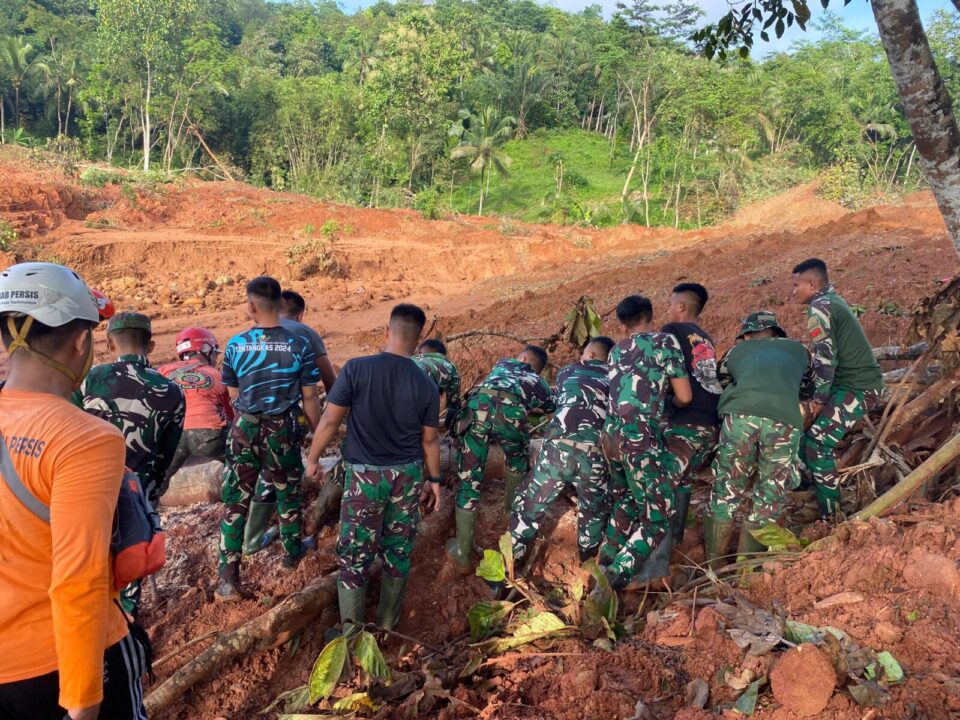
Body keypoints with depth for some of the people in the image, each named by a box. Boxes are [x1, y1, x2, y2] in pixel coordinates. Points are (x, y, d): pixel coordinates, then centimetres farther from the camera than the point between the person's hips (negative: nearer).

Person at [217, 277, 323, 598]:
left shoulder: (235, 345, -6)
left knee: (235, 501, 8)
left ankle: (228, 579, 8)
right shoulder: (300, 345, -10)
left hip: (244, 428, 1)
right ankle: (292, 553, 39)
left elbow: (233, 394, 3)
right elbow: (309, 396, -6)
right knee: (288, 495, 19)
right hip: (283, 429, 0)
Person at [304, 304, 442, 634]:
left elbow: (330, 420, -10)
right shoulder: (426, 385, -6)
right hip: (408, 475, 3)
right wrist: (434, 480, 16)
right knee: (398, 552, 15)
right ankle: (388, 626, 29)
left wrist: (313, 459, 6)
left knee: (354, 554, 9)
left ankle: (351, 631, 13)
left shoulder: (356, 369, -13)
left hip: (366, 475, -2)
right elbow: (430, 439, 2)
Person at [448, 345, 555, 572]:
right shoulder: (539, 383, 35)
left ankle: (462, 554, 11)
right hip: (512, 411, 0)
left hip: (480, 404, 1)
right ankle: (513, 507, 51)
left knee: (468, 478, 7)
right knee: (517, 460, 33)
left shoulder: (504, 363, 40)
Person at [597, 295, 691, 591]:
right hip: (640, 437, -7)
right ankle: (612, 581, -9)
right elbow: (684, 397, 5)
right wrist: (668, 400, 26)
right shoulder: (665, 341, 4)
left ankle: (605, 567, 28)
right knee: (657, 519, 1)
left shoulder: (616, 350, 20)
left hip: (611, 434, 7)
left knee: (626, 503, 26)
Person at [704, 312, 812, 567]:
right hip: (785, 420, 0)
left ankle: (712, 568, 21)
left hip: (740, 414, 0)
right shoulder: (798, 349, 34)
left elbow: (721, 383, 34)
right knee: (767, 504, 13)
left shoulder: (737, 351, 32)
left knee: (725, 495, 14)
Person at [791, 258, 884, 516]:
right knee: (821, 438, 18)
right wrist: (823, 395, 19)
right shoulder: (833, 300, 16)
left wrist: (819, 398, -11)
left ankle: (830, 515, -4)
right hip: (863, 382, 10)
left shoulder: (819, 307, -14)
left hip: (856, 388, -10)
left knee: (816, 444, -9)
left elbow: (825, 358, -20)